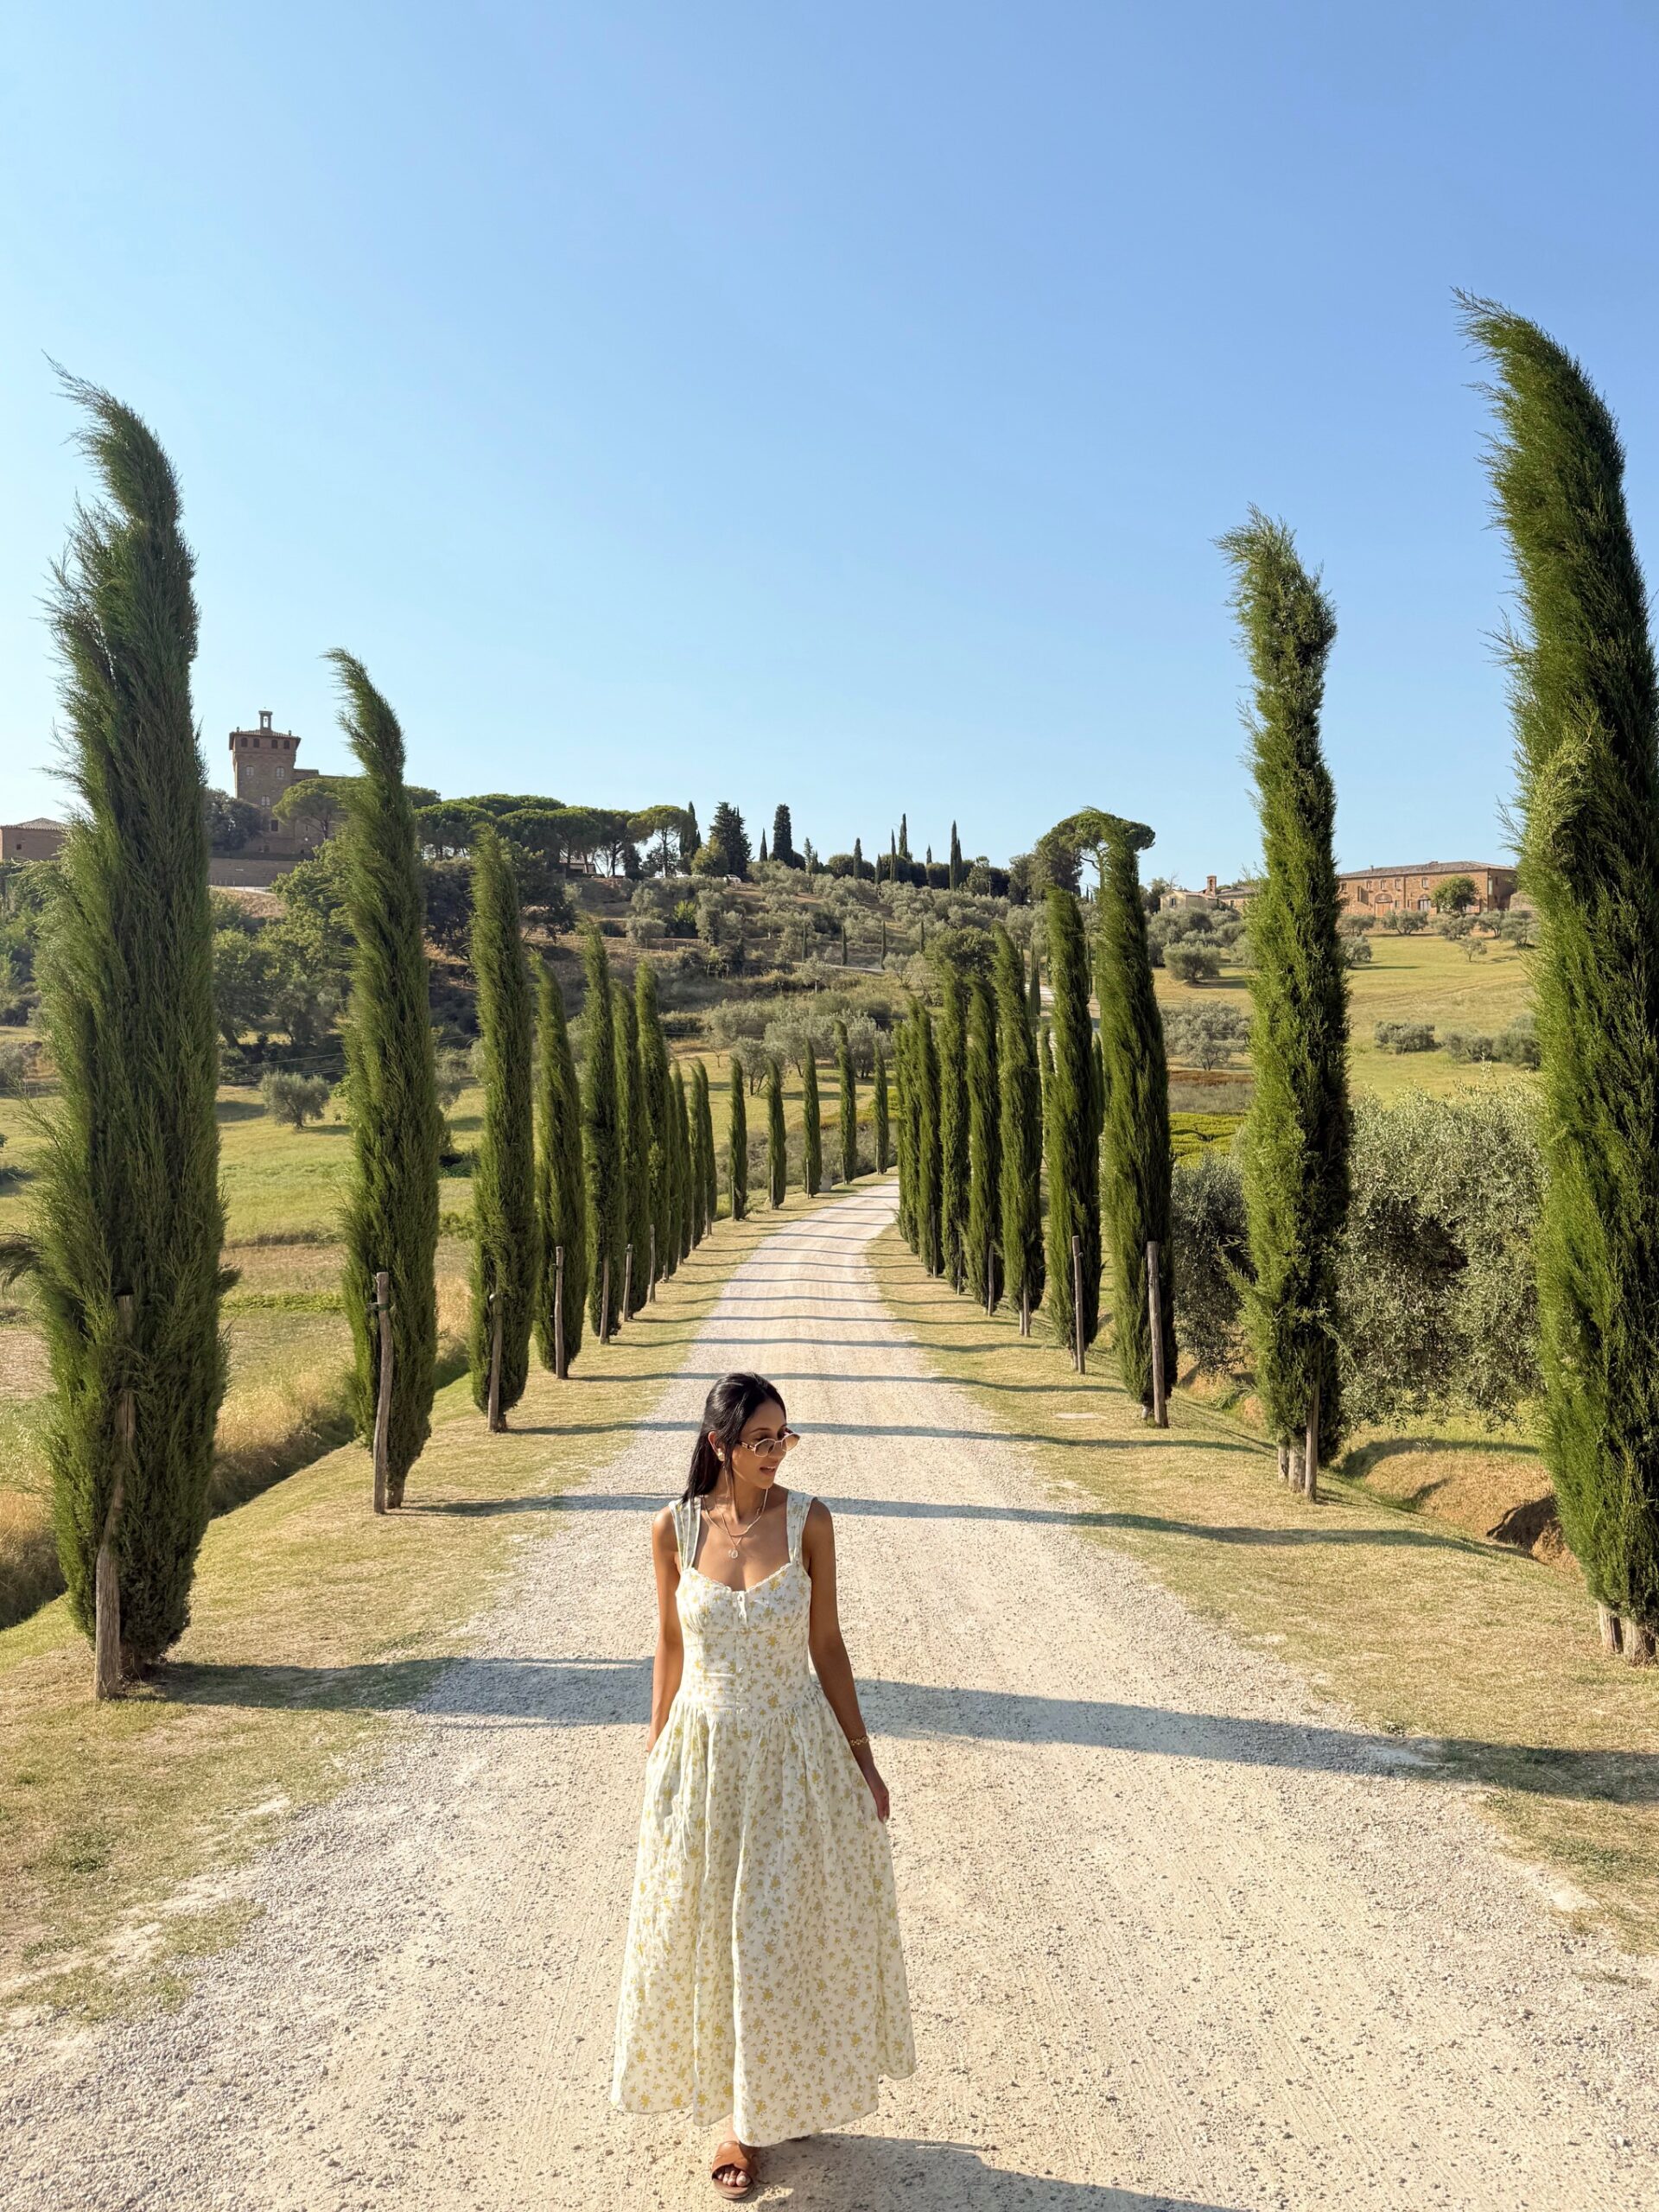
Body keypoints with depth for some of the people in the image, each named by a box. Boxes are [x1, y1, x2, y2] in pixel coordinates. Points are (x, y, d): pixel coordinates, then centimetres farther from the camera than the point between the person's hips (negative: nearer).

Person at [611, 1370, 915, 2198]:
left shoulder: (807, 1521, -12)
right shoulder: (674, 1527, -10)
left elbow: (826, 1645, -3)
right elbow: (669, 1644, 3)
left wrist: (861, 1757, 0)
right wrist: (657, 1754, 9)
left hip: (795, 1751, -1)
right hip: (703, 1752, 1)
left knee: (791, 1932, 12)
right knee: (704, 1934, 13)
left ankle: (770, 2106, 37)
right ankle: (738, 2107, 38)